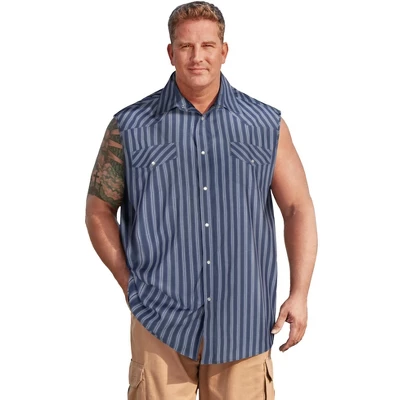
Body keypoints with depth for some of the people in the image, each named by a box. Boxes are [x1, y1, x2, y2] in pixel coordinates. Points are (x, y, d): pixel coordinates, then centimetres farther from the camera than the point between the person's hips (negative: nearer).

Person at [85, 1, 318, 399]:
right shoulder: (130, 127, 2)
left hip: (243, 324, 1)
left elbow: (298, 208, 6)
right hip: (161, 321, -1)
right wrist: (129, 284, 1)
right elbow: (99, 210, 9)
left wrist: (299, 294, -2)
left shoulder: (267, 125, 5)